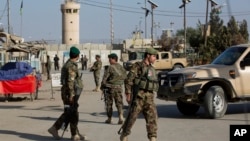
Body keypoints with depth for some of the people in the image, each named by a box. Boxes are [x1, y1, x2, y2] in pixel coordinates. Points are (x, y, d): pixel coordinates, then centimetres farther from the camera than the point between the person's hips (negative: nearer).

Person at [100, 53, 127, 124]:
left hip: (111, 87, -4)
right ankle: (121, 116, -15)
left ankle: (109, 118, 14)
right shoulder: (121, 67, 5)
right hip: (119, 87, 4)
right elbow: (125, 76, 15)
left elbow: (105, 78, -11)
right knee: (119, 102, 4)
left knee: (109, 103, 8)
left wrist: (102, 86, 4)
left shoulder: (110, 68, -12)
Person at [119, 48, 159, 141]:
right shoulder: (137, 66, -5)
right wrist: (128, 94, -17)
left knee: (152, 116, -6)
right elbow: (128, 80, -11)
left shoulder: (151, 69, 17)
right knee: (132, 116, 0)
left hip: (149, 97, 6)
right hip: (138, 95, -6)